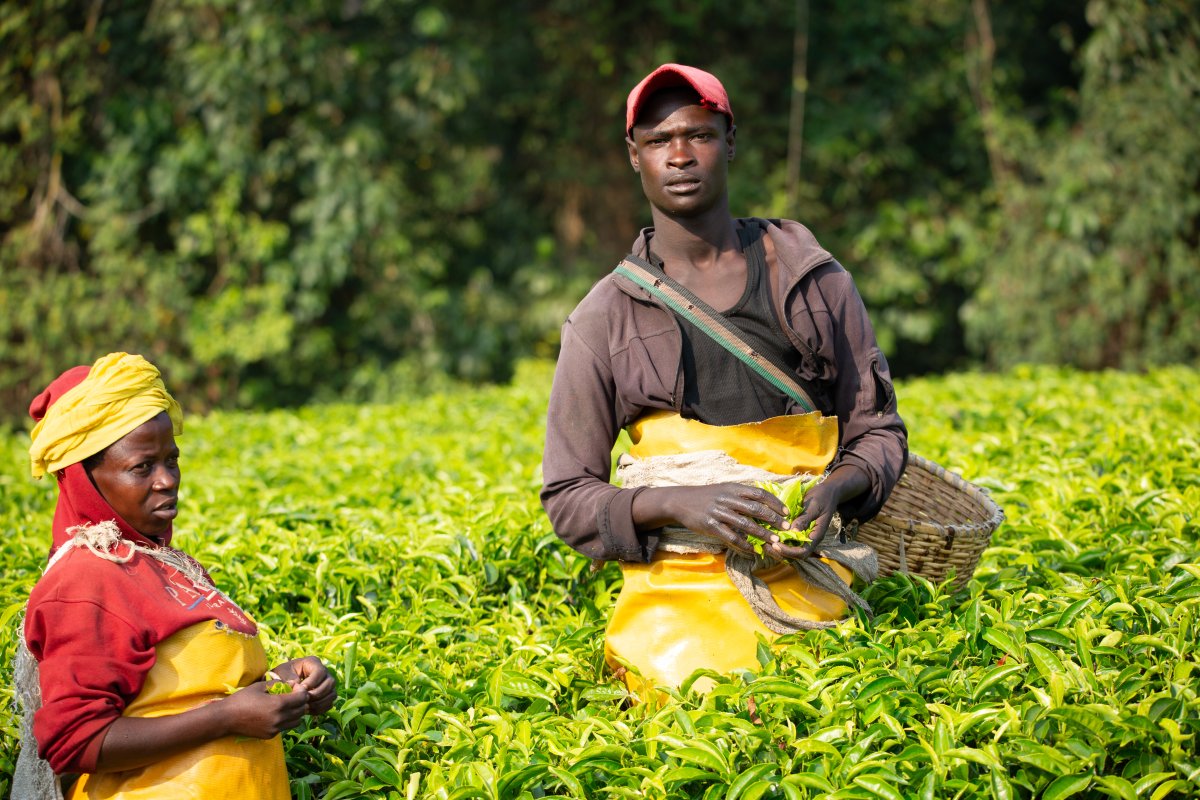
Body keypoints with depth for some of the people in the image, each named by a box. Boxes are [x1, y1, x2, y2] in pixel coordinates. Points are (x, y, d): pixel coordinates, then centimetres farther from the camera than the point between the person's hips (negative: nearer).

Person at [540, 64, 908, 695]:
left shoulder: (816, 281, 11)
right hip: (678, 584, -1)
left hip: (809, 578, 1)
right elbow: (567, 499, 5)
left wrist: (835, 489, -8)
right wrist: (678, 503, -14)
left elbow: (880, 431, 16)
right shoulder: (603, 320, 6)